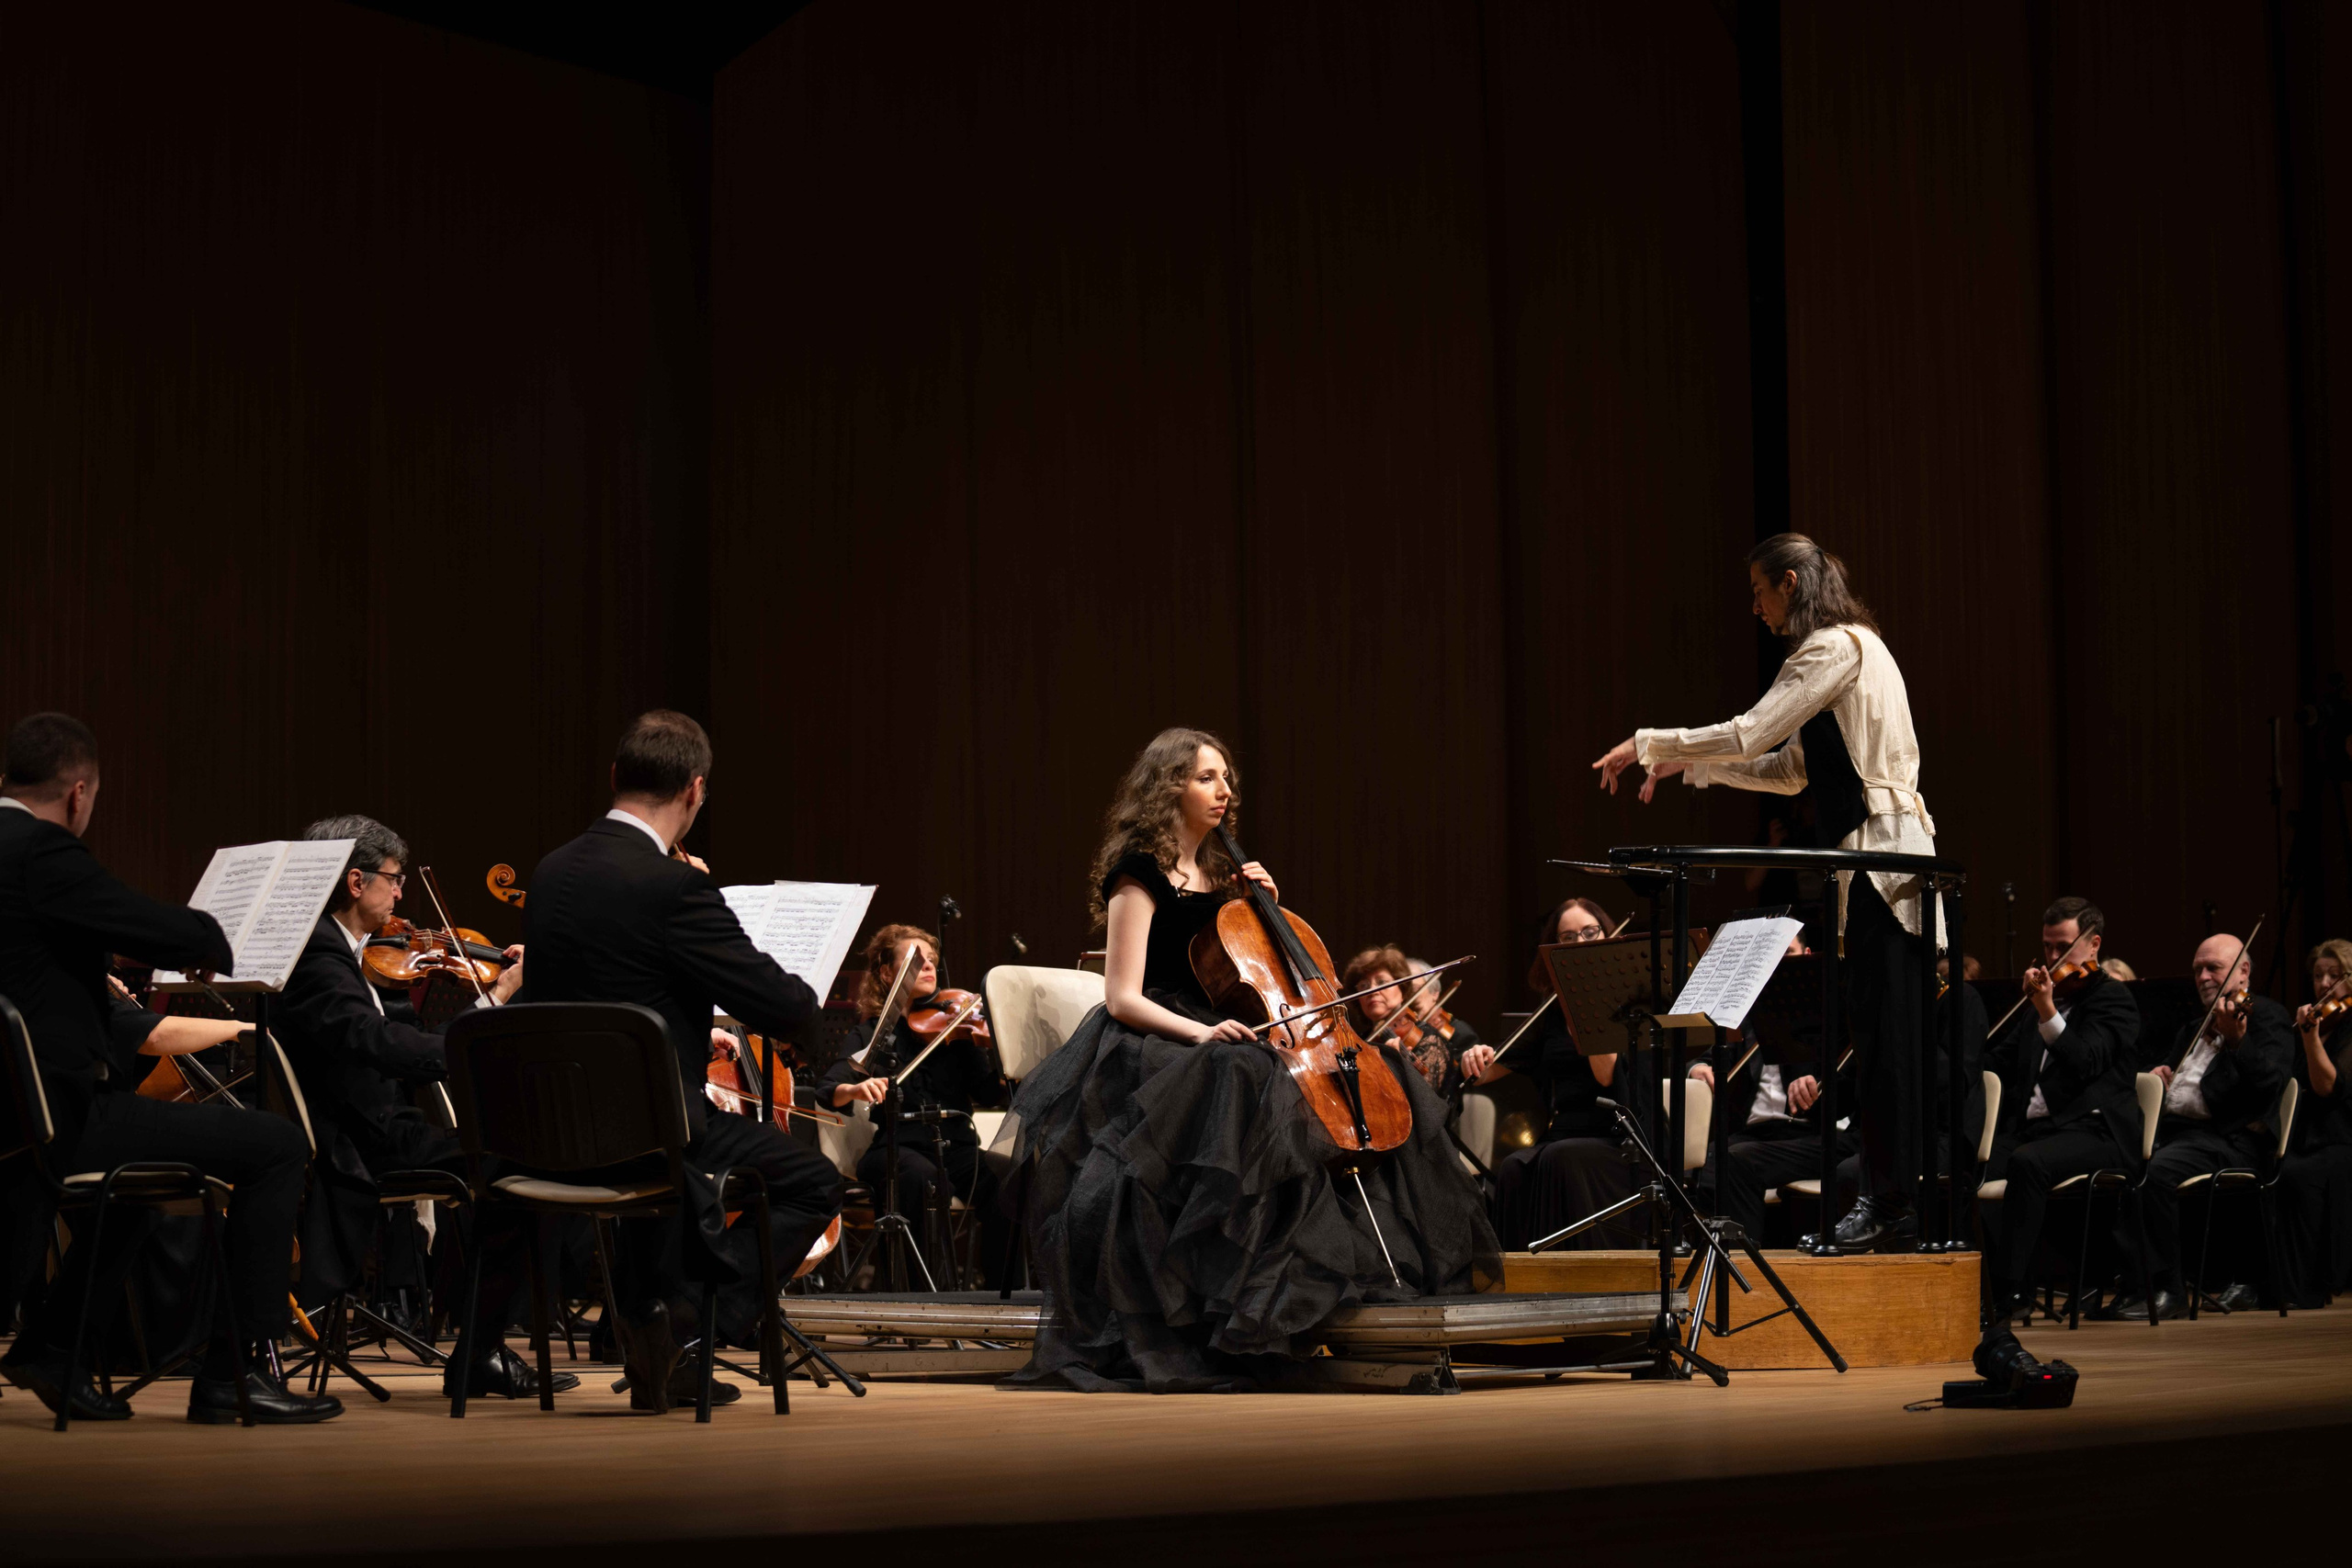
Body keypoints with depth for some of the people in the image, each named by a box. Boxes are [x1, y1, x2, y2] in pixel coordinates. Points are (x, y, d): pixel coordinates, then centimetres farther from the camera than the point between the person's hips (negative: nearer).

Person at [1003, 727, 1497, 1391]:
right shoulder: (1140, 875, -6)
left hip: (1219, 1046, 8)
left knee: (1377, 1076, -4)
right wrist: (1199, 1032, -30)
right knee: (1238, 1091, -39)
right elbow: (1122, 997, -15)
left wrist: (1266, 906, 7)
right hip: (1153, 1054, -8)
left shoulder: (1217, 871, 18)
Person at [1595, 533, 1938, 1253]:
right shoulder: (1848, 646, 21)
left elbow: (1749, 735, -17)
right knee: (1878, 1031, 9)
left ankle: (1893, 1207, -6)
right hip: (1872, 857, 10)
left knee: (1885, 1032, -8)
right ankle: (1889, 1202, 12)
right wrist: (1689, 763, 17)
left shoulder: (1836, 647, -10)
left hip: (1883, 853, -10)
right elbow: (1789, 769, 22)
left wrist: (1647, 744, -7)